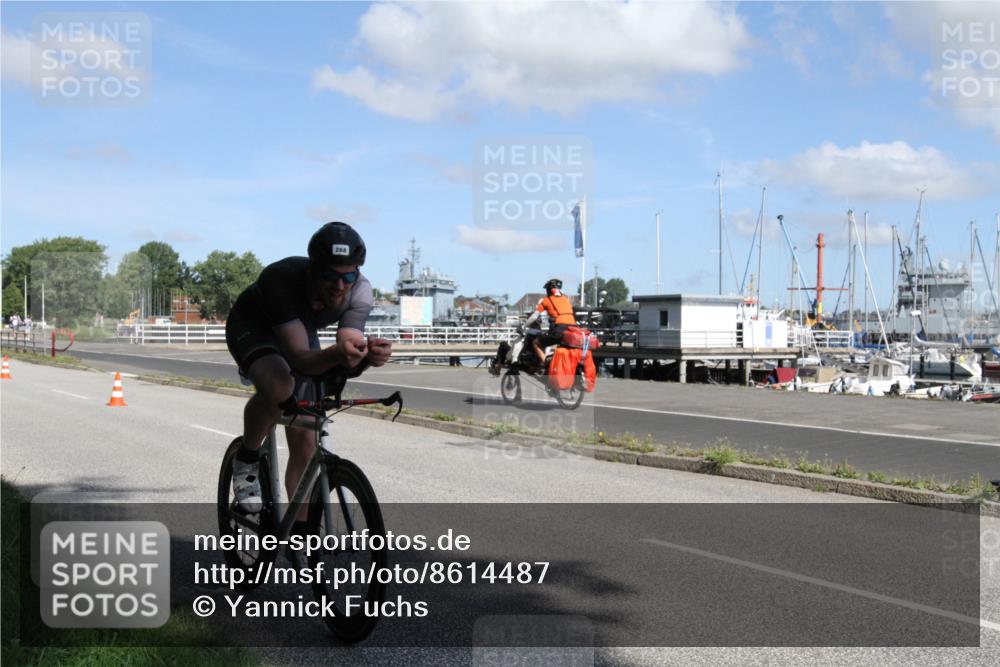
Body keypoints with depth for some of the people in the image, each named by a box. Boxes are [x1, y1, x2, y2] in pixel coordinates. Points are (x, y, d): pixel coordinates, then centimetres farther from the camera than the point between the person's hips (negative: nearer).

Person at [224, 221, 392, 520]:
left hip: (301, 332, 4)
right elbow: (300, 358, -45)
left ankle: (299, 532, 12)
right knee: (278, 387, -37)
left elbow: (347, 362, -34)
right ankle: (246, 461, -9)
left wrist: (367, 355, -56)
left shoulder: (360, 291, -29)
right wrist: (336, 353, -65)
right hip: (251, 328, -4)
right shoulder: (280, 279, -41)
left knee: (305, 442, -2)